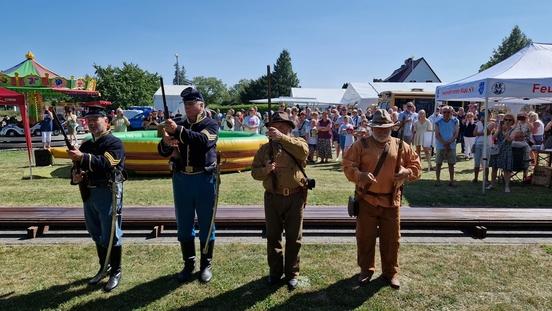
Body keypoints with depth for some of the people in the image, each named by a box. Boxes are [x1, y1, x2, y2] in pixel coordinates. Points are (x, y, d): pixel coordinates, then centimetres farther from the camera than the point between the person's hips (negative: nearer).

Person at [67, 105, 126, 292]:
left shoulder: (114, 143, -8)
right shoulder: (86, 145, 15)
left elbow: (106, 162, -24)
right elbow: (77, 166, 19)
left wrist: (83, 157, -32)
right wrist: (75, 175, -3)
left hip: (108, 193, -8)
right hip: (89, 194, 8)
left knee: (111, 235, -1)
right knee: (96, 234, 17)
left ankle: (116, 272, 14)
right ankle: (104, 267, 34)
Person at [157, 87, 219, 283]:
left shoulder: (210, 124, -2)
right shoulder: (179, 125, 10)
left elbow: (203, 140, -24)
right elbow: (163, 151, 5)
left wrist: (178, 131, -32)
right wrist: (166, 142, -18)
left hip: (204, 180, -4)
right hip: (181, 179, 4)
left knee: (206, 225, 6)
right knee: (184, 225, 11)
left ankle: (206, 265, 22)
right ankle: (188, 264, 27)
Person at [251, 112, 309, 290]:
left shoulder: (297, 142, 1)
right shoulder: (265, 148, 7)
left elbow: (303, 151, -24)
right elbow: (255, 172, 5)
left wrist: (281, 137, -28)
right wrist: (265, 170, -17)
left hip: (295, 197, -2)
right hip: (273, 198, 2)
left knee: (294, 238, 9)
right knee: (273, 236, 12)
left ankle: (292, 273, 25)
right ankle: (275, 271, 30)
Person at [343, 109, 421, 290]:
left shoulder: (401, 146, 7)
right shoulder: (361, 144, -1)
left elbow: (416, 166, 11)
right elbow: (347, 165, -7)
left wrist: (406, 172, -11)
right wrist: (360, 175, -25)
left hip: (391, 201, 2)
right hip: (366, 200, -1)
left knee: (391, 239, 11)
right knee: (365, 237, 9)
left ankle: (391, 272, 31)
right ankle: (366, 269, 30)